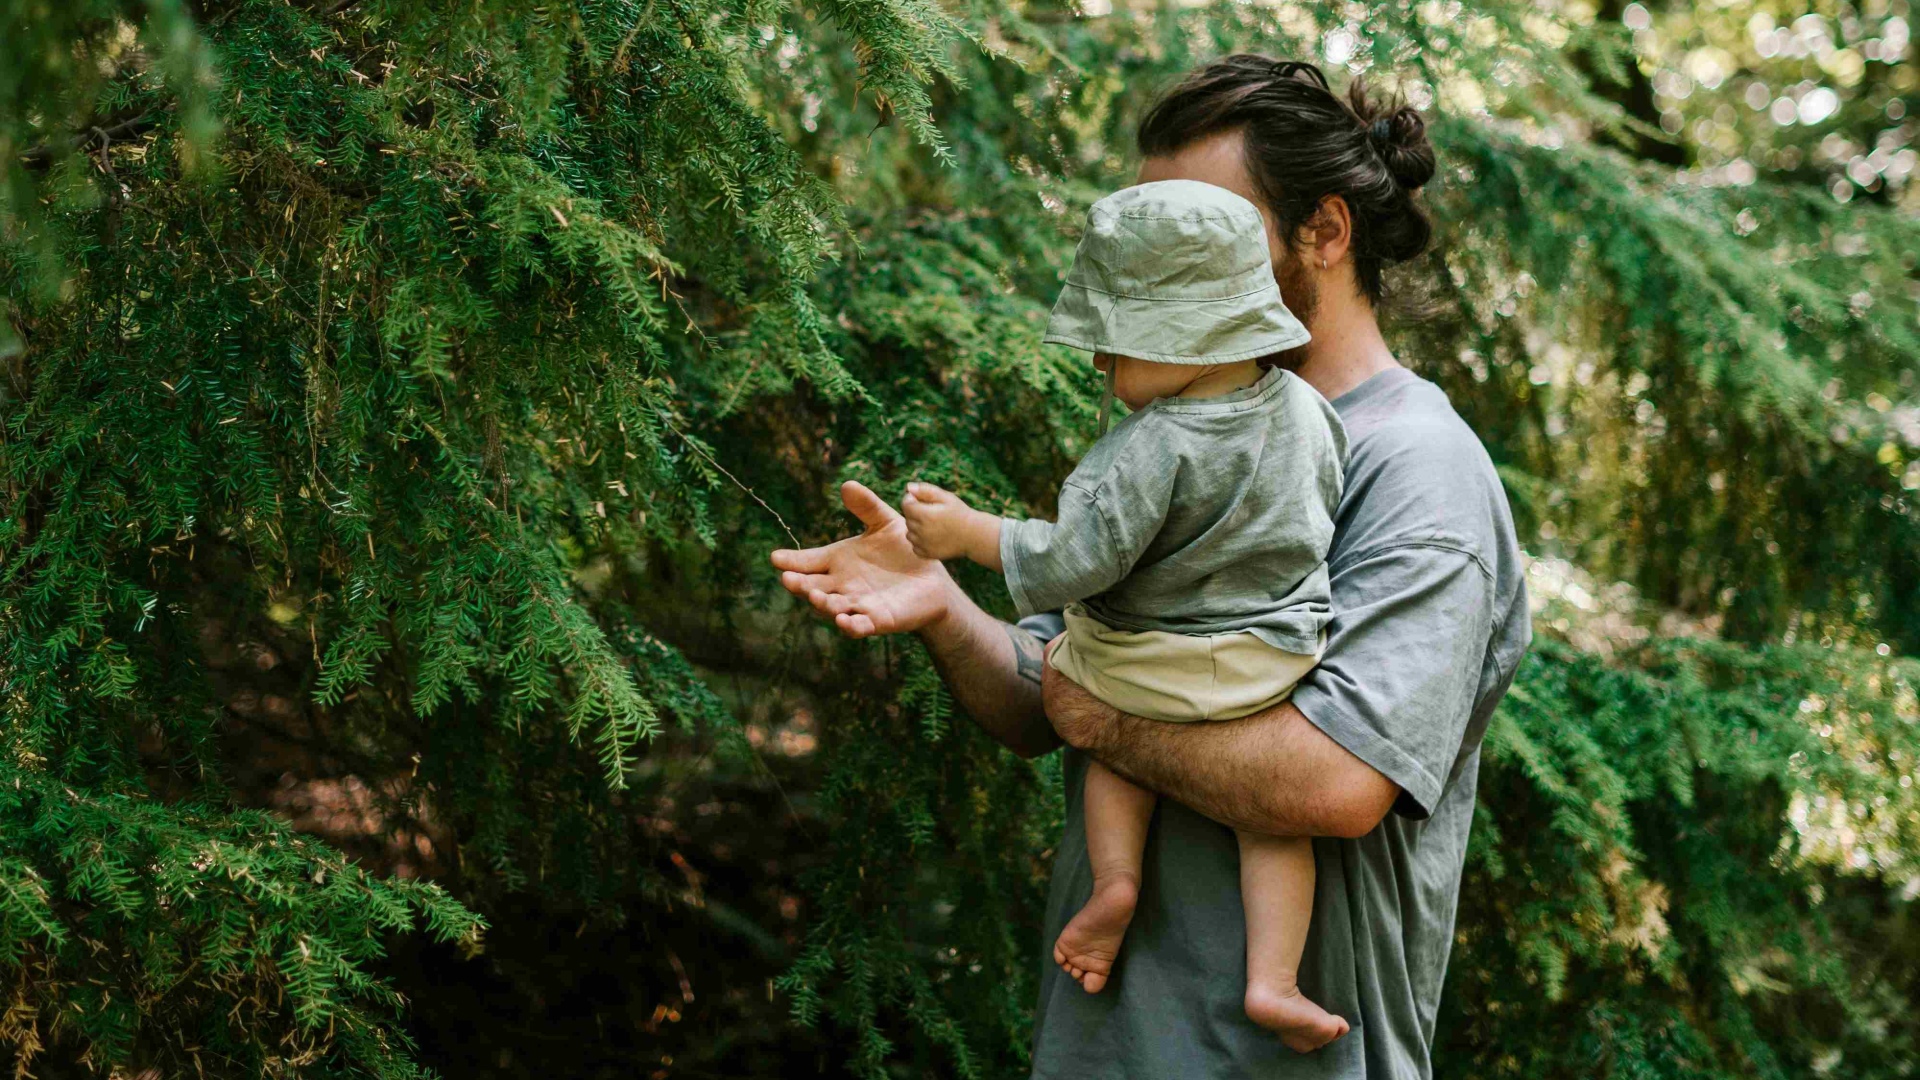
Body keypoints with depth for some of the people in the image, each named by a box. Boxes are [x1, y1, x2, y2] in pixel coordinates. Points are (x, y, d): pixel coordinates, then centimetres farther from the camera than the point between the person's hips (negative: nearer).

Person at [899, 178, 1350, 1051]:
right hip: (1274, 671, 4)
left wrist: (969, 534, -15)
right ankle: (1273, 978, 7)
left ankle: (1115, 877, 8)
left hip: (1156, 666, -4)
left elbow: (1080, 561, -25)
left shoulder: (1156, 449, -27)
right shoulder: (1305, 408, -6)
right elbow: (1328, 506, 12)